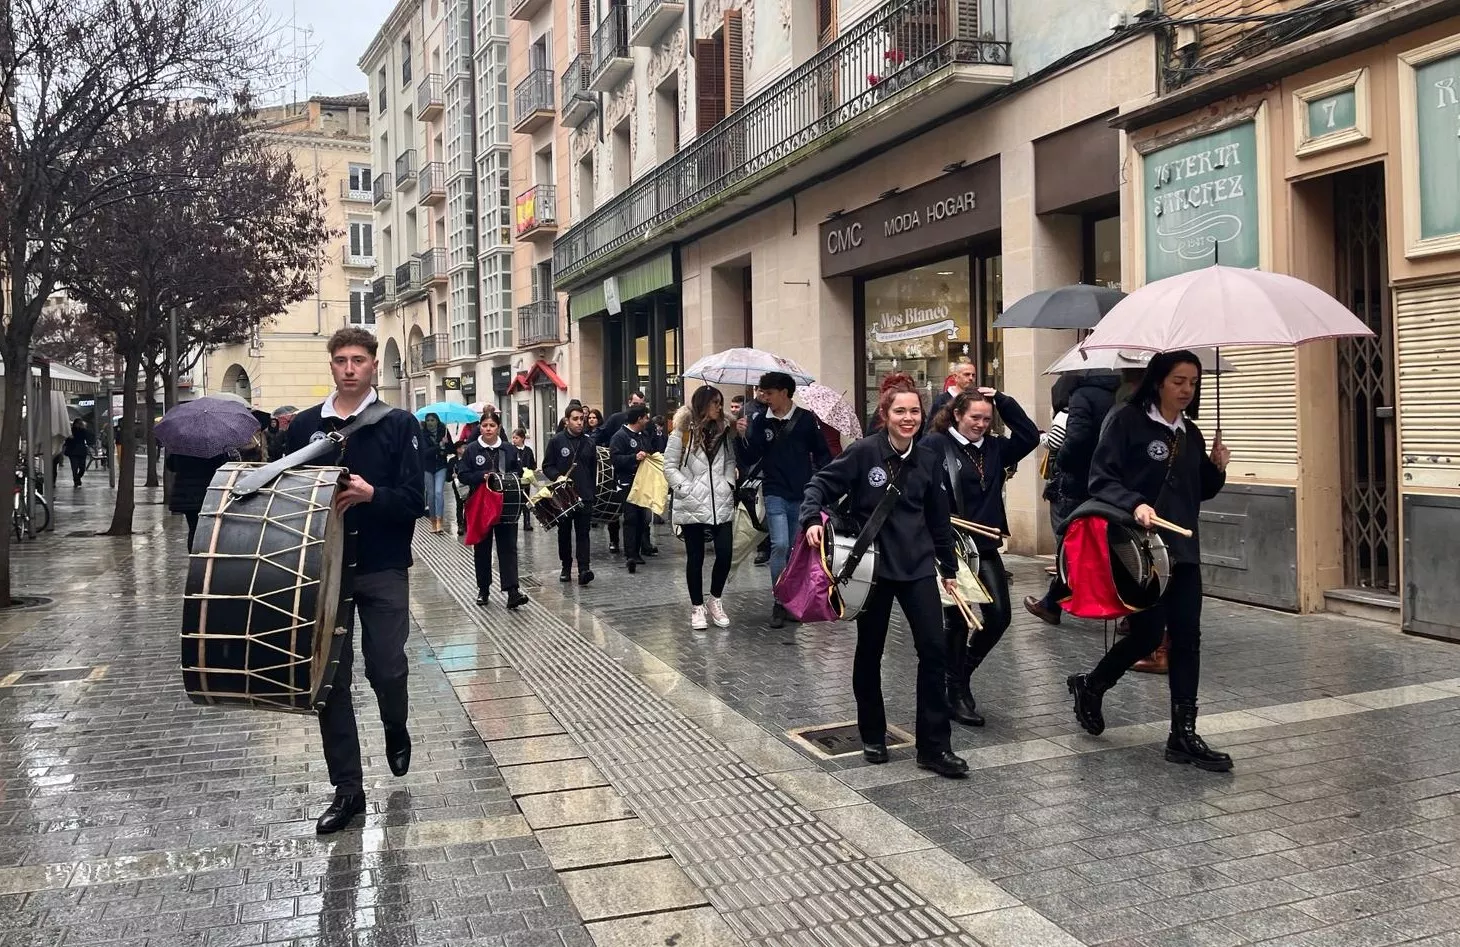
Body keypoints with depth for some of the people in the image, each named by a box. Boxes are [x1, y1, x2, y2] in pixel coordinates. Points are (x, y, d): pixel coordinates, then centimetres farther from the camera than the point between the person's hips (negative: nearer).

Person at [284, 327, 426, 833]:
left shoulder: (400, 424, -2)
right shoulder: (303, 425, 7)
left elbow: (414, 500, -9)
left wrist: (372, 495, -26)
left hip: (383, 568, -2)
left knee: (386, 669, 1)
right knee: (330, 677, 4)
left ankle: (396, 732, 37)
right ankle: (347, 789, 16)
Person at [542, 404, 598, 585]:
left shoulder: (589, 442, 8)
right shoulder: (557, 441, -1)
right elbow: (547, 466, 2)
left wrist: (592, 490, 10)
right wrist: (557, 477, -17)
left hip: (585, 496, 1)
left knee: (583, 534, -5)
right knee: (564, 533, 10)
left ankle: (584, 570, -12)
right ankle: (566, 568, 22)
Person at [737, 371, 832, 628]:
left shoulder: (806, 419, -3)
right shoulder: (761, 421, 0)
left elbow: (822, 453, 4)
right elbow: (751, 458, 0)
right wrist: (744, 436, -16)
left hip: (802, 495, 1)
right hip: (775, 494, 0)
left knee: (797, 549, 10)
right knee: (780, 545, -13)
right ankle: (779, 602, -2)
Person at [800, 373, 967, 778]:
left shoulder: (928, 461, 5)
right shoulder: (863, 452, -9)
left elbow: (938, 519, 13)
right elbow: (821, 485, -7)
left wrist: (949, 567, 18)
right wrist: (813, 519, -26)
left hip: (917, 565, 3)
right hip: (872, 564, -3)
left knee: (934, 649, -5)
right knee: (869, 652, 10)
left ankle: (934, 747, 5)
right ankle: (873, 737, 29)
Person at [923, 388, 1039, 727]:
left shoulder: (993, 447, 10)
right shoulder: (935, 445, -8)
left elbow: (1029, 435, 5)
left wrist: (1002, 401, 2)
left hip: (985, 546, 6)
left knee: (998, 617, 2)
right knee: (957, 621, 2)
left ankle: (963, 671, 27)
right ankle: (957, 694, 16)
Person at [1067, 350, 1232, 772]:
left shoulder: (1190, 433, 14)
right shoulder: (1129, 420, -7)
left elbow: (1199, 493, 21)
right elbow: (1101, 479, -13)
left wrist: (1217, 467, 3)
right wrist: (1134, 504, -28)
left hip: (1183, 548, 6)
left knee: (1187, 637, 3)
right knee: (1148, 632, -2)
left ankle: (1183, 735, 10)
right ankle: (1091, 686, 26)